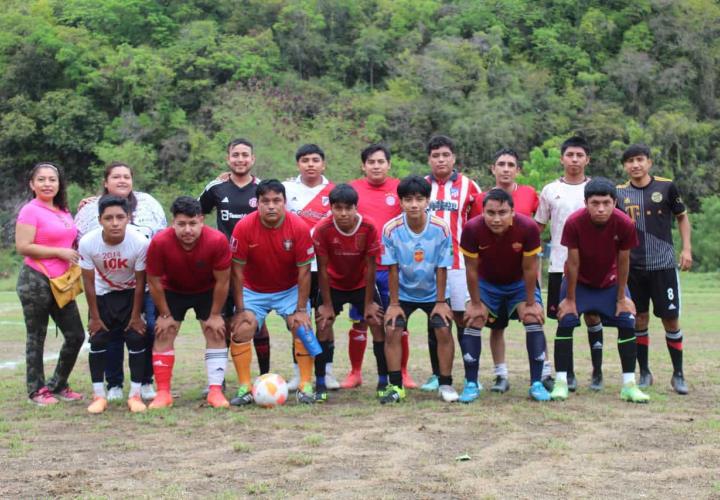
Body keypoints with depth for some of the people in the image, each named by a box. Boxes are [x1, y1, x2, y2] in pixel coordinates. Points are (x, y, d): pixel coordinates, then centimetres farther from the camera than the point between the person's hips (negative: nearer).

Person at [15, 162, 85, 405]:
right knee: (36, 338, 3)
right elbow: (23, 247, -18)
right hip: (36, 282, -7)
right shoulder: (30, 210, -10)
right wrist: (60, 252, -17)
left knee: (75, 335, 8)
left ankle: (58, 385, 22)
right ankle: (37, 390, 13)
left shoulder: (63, 211, 12)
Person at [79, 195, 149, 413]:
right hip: (102, 294, 1)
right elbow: (89, 282, -15)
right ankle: (99, 395, 7)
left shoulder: (140, 242, -32)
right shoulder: (87, 243, -29)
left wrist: (136, 316, -10)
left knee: (136, 339, -8)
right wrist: (94, 316, -9)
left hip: (131, 293, -1)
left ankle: (135, 394, 2)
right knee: (97, 340, -4)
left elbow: (140, 283, -17)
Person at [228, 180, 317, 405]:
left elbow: (304, 271, -14)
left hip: (290, 290, 0)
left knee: (302, 328, -16)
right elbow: (237, 270, -13)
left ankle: (305, 386, -4)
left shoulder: (299, 227, -21)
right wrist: (240, 309, -13)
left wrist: (301, 310, -15)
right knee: (241, 330, -15)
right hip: (253, 291, 0)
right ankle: (245, 388, -3)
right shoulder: (244, 227, -21)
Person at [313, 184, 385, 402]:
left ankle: (383, 382, 2)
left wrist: (369, 303, -13)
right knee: (323, 325, -11)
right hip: (333, 285, 0)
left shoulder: (369, 227, -24)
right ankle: (320, 385, -2)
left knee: (378, 323, -8)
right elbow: (322, 268, -17)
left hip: (362, 284, 0)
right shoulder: (322, 229, -25)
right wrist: (327, 304, -15)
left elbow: (370, 266, -16)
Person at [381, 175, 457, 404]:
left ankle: (445, 384, 3)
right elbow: (393, 269, -13)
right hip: (403, 292, 0)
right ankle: (395, 385, -1)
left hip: (433, 293, 0)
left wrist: (440, 302, -10)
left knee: (444, 330, -13)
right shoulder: (391, 229, -21)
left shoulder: (441, 228, -21)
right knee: (392, 331, -13)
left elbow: (442, 268, -13)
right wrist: (394, 303, -11)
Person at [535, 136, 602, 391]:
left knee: (593, 316, 3)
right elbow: (538, 226, 11)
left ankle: (597, 372, 12)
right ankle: (568, 374, 11)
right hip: (559, 265, 1)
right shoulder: (550, 191, 7)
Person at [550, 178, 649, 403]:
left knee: (627, 323, -7)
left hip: (610, 281, 2)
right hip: (579, 281, -1)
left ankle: (629, 385, 2)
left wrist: (621, 298, -8)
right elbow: (573, 263, -21)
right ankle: (561, 383, -7)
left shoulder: (625, 224, -26)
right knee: (565, 321, -14)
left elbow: (623, 262, -14)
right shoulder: (574, 223, -30)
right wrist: (570, 299, -14)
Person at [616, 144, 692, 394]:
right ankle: (644, 373, 18)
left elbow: (682, 217, 10)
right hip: (633, 267, 2)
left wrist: (687, 248, 2)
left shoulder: (666, 187, -1)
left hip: (664, 265, -1)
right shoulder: (619, 193, 3)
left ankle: (678, 374, 13)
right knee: (639, 320, 5)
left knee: (671, 319, 0)